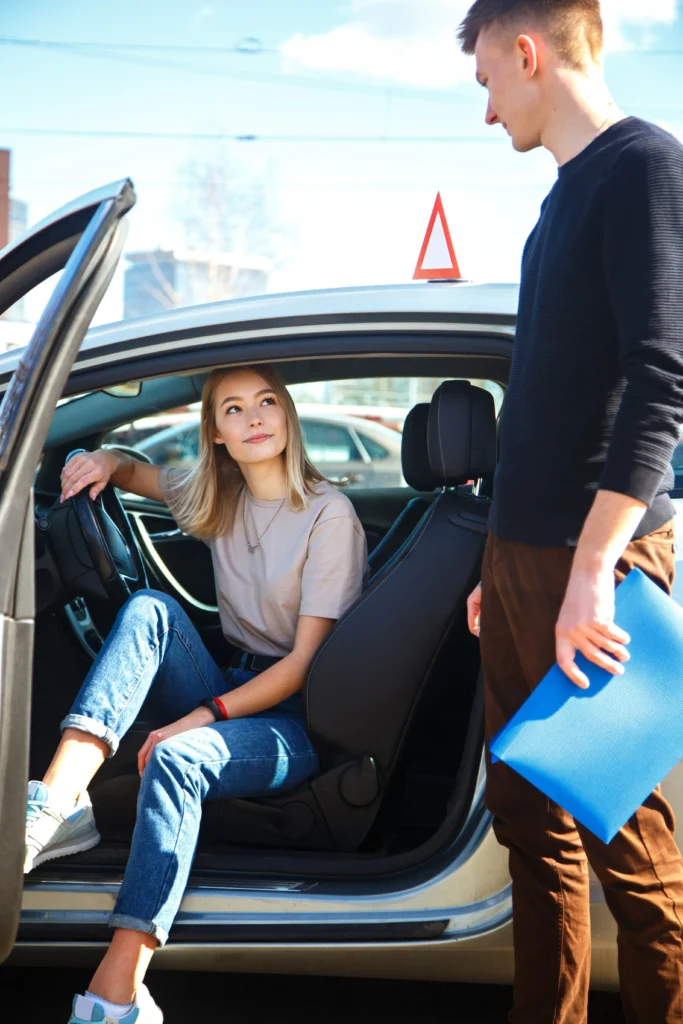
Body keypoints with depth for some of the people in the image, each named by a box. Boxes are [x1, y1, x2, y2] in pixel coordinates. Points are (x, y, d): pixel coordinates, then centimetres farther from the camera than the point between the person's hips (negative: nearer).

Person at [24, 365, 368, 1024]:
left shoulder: (329, 515, -9)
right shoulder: (220, 498, 10)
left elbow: (306, 662, -13)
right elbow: (138, 473, 28)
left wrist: (203, 716, -23)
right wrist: (107, 461, 2)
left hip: (295, 722, -6)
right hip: (231, 692, 6)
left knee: (175, 760, -35)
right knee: (150, 610, -20)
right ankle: (59, 801, -37)